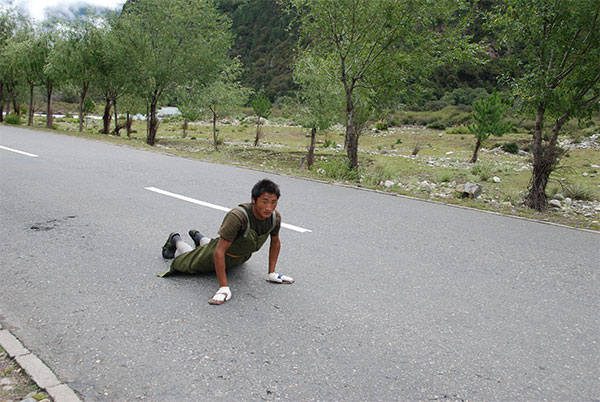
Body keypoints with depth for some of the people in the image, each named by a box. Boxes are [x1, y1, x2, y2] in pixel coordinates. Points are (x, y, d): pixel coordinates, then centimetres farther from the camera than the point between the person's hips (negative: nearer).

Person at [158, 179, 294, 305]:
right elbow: (219, 251, -42)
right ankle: (175, 240, 47)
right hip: (221, 253, -5)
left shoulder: (275, 217, -26)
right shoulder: (237, 217, -44)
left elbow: (275, 243, -5)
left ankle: (199, 237, 62)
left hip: (242, 257, 6)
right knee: (188, 263, 21)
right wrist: (224, 287, -43)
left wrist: (272, 273, -6)